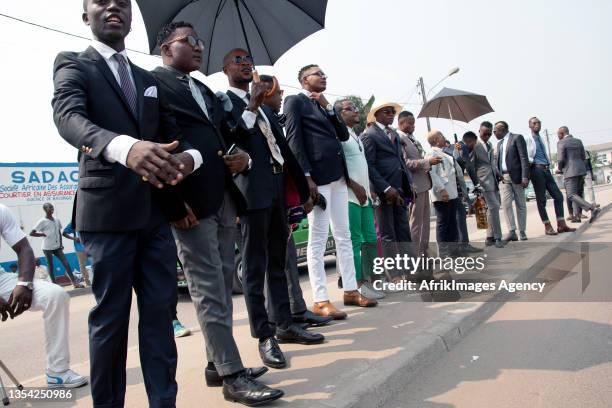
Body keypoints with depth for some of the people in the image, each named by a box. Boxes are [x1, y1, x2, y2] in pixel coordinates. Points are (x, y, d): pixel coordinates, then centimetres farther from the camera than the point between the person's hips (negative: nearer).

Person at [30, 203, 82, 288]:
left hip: (57, 247, 5)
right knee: (51, 266, 3)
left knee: (66, 263, 0)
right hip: (47, 248, -5)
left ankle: (74, 282, 2)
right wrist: (43, 234, -12)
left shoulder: (56, 220, 8)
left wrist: (61, 244, 10)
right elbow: (31, 233, -12)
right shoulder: (42, 221, -10)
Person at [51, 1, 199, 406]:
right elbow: (69, 118, -19)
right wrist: (125, 147, -40)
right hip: (107, 211, -5)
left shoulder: (148, 79, 19)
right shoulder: (73, 65, 2)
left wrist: (189, 157, -15)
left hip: (156, 211, 5)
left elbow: (173, 133, 11)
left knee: (161, 309, 6)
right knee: (110, 316, 3)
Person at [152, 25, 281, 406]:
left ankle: (217, 365, 25)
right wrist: (174, 201, -17)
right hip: (191, 204, -8)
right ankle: (233, 375, 4)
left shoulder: (206, 90, 23)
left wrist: (243, 157, 1)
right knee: (210, 292, -3)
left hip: (224, 201, 9)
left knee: (222, 287, 13)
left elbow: (225, 137, 24)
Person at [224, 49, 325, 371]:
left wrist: (303, 190, 16)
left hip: (277, 190, 8)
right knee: (254, 268, -2)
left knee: (277, 262, 13)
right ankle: (264, 336, 5)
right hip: (251, 192, -8)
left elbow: (283, 148, 19)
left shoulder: (264, 106, 22)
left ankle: (285, 325, 23)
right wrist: (252, 107, -19)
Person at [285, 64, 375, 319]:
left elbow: (344, 135, 17)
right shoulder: (295, 101, 0)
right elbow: (294, 140, -10)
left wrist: (328, 107, 6)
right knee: (318, 240, -6)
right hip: (318, 176, -8)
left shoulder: (324, 104, 23)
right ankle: (320, 300, -2)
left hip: (338, 176, 8)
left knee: (343, 236, 10)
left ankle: (350, 291, 19)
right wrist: (306, 176, -19)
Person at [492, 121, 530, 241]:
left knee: (520, 205, 2)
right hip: (503, 178, 5)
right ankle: (512, 232, -10)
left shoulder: (517, 138, -1)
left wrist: (525, 177, -16)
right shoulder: (499, 143, 20)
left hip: (516, 176, -5)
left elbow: (524, 158, -8)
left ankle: (522, 232, 9)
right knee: (505, 203, -10)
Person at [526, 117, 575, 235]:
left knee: (558, 196, 4)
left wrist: (548, 165, 14)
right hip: (536, 169, -8)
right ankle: (547, 227, 6)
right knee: (541, 199, -2)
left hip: (546, 169, 8)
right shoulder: (528, 139, -5)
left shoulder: (541, 139, 19)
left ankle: (561, 225, 9)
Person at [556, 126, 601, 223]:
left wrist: (560, 168, 6)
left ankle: (593, 208, -23)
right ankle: (576, 216, 12)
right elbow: (583, 157, 13)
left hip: (570, 171, -8)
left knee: (571, 195, -9)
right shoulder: (578, 141, 13)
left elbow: (560, 159, -12)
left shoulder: (561, 143, -7)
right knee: (576, 193, 16)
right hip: (581, 169, 8)